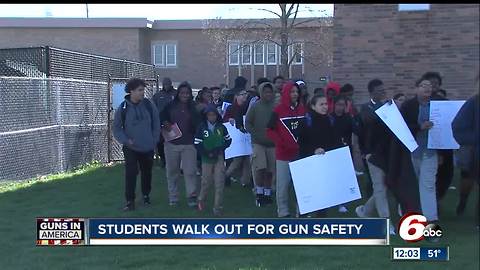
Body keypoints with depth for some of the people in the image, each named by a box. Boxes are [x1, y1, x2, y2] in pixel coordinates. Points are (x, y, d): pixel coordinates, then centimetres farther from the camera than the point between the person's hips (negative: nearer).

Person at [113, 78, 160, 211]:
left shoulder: (149, 105, -4)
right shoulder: (123, 108, -9)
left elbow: (156, 124, 5)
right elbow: (116, 128, -2)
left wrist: (154, 140, 0)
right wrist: (125, 140, -14)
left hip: (148, 148, 2)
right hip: (131, 148, -2)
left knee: (147, 173, 15)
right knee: (131, 174, -9)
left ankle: (146, 195, 35)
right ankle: (130, 201, 3)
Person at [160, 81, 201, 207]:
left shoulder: (194, 107, 3)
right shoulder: (171, 105, 3)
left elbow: (198, 124, 2)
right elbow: (162, 117, 11)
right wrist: (165, 124, -6)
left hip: (189, 144, -1)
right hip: (172, 143, 1)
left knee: (190, 171, -4)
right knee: (172, 171, 9)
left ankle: (192, 196, 7)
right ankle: (173, 197, 21)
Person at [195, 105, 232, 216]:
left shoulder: (221, 127, 2)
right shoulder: (202, 127, -3)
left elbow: (228, 140, 9)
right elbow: (197, 144, -5)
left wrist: (219, 148, -7)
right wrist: (208, 153, -16)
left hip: (219, 158, 1)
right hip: (207, 159, -1)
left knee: (219, 184, -3)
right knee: (206, 182, 8)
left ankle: (218, 207, 6)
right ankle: (201, 200, 35)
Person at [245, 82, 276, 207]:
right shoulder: (255, 106, -3)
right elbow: (247, 123, 1)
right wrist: (256, 135, -7)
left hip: (273, 144, 2)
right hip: (258, 143, -1)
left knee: (270, 170, 8)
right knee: (260, 168, -13)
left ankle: (267, 193, 24)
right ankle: (259, 193, 5)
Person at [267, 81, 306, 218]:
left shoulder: (302, 109, 4)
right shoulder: (278, 110, -5)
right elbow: (270, 131, -4)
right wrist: (281, 143, -15)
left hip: (301, 153, 3)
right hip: (284, 154, -3)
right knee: (283, 184, 3)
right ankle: (283, 213, 15)